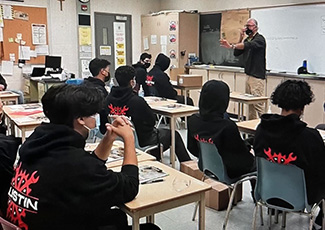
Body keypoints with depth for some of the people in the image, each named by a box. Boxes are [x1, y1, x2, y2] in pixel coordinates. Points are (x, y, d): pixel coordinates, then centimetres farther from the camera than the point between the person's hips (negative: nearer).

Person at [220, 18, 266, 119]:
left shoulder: (259, 39, -8)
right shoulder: (246, 40, 17)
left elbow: (249, 45, -28)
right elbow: (236, 53, 11)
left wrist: (231, 46, -40)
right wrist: (241, 38, 0)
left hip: (257, 77, -8)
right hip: (248, 75, 8)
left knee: (257, 103, -11)